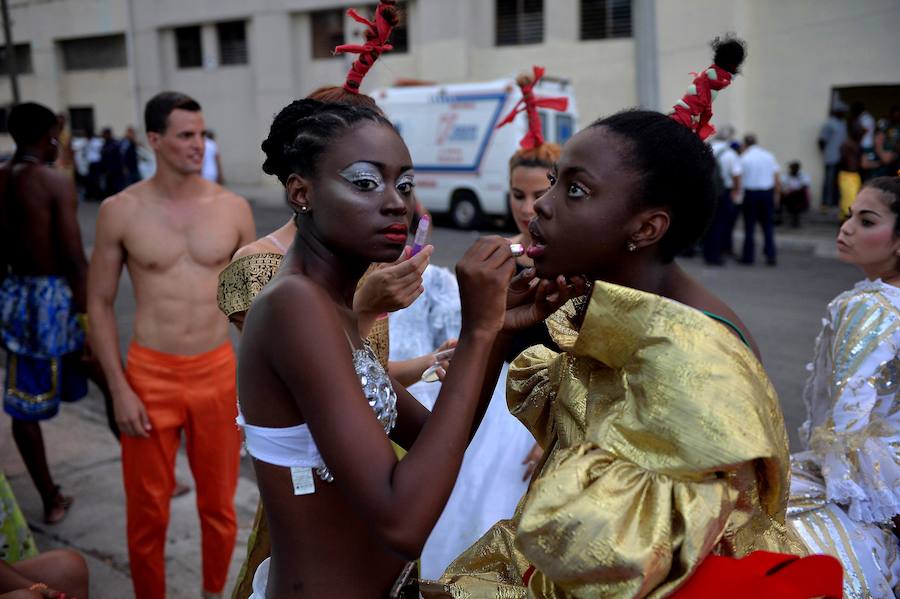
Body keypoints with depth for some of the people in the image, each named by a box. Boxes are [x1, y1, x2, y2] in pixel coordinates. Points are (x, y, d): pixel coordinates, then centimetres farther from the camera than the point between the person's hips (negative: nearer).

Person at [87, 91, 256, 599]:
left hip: (219, 373, 2)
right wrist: (119, 388, -8)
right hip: (150, 375, -1)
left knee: (219, 505, 14)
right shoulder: (120, 212, -5)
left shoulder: (233, 208, -1)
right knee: (148, 513, 8)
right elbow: (100, 303, 0)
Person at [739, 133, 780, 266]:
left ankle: (748, 256, 8)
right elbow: (777, 178, 5)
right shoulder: (769, 156, 5)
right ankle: (771, 255, 5)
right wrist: (777, 194, 12)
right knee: (768, 225, 9)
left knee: (749, 225, 5)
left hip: (750, 193, -2)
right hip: (767, 192, 2)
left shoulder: (744, 158, -3)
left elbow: (739, 178, -6)